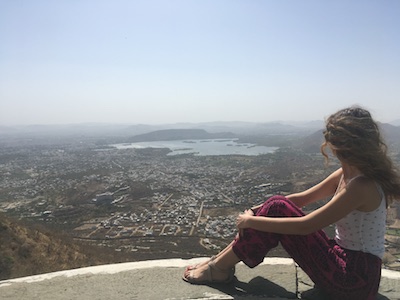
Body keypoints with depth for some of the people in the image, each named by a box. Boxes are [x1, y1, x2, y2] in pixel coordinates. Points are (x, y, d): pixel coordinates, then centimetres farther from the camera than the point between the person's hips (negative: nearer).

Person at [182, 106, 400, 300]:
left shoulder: (362, 185, -24)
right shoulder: (347, 173, 4)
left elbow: (305, 226, -26)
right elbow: (303, 198, 10)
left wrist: (251, 221, -17)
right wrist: (260, 209, 1)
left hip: (355, 279, -8)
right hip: (345, 262, 8)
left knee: (276, 209, -18)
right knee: (276, 206, -6)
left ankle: (221, 267, -4)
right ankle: (223, 259, 2)